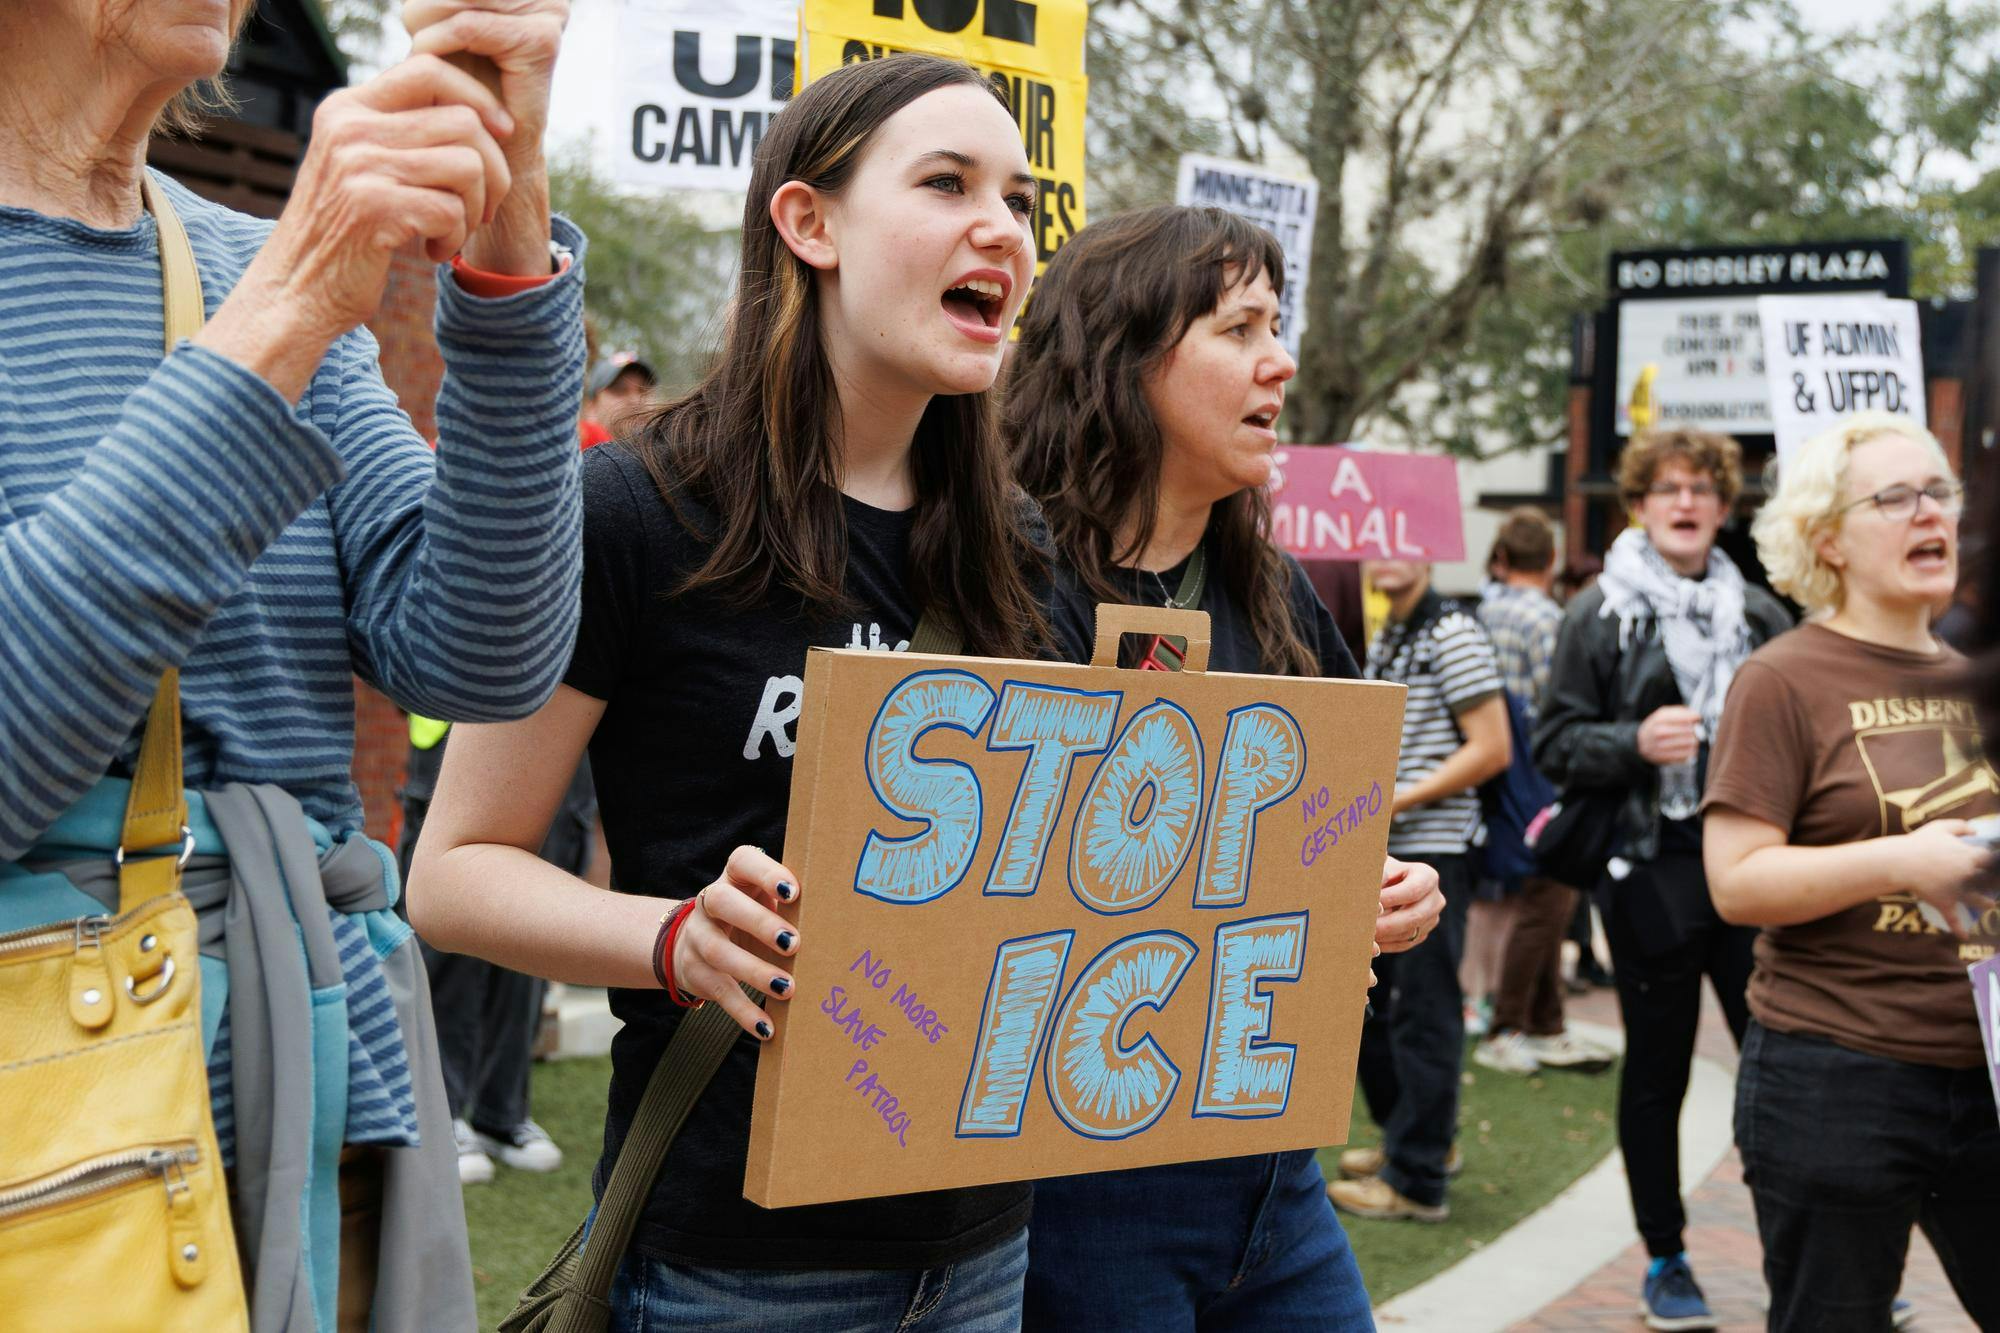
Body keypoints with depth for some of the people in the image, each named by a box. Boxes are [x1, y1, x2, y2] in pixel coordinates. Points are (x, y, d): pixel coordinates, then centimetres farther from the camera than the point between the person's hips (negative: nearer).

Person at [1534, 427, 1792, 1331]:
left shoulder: (1757, 614, 11)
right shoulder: (1601, 614, 1)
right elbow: (1555, 746, -2)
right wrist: (1635, 743, -19)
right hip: (1651, 871, -2)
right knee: (1657, 1070, 7)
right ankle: (1665, 1261, 20)